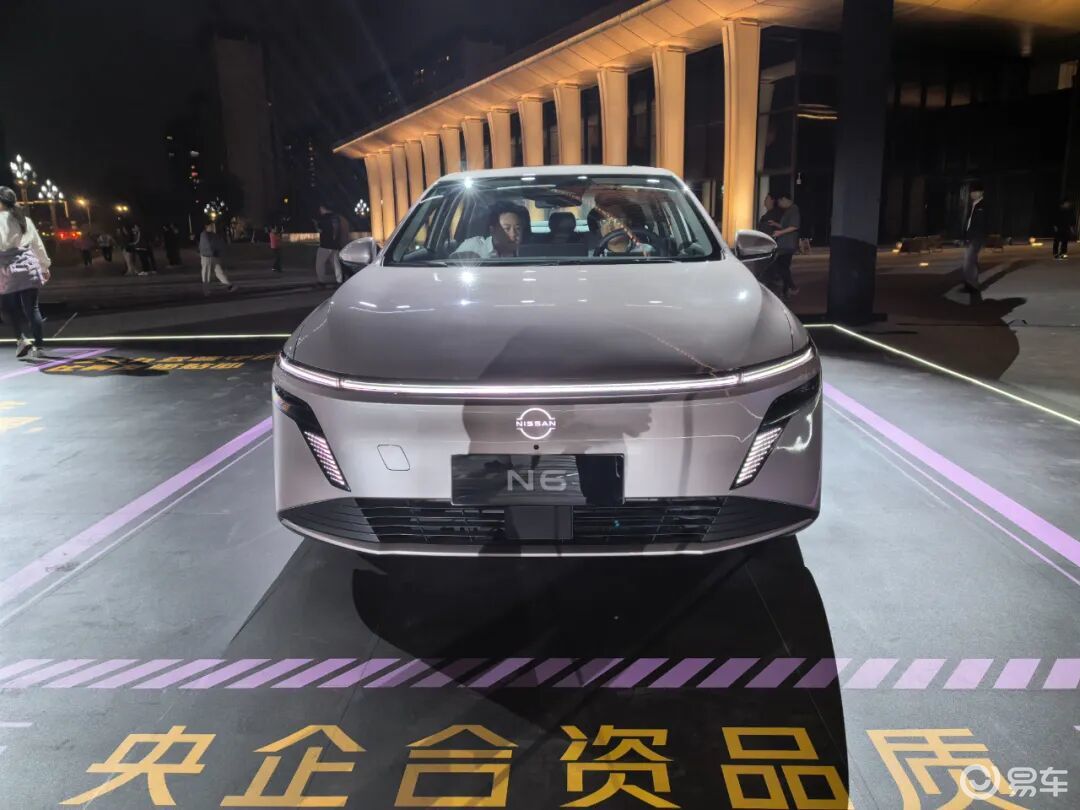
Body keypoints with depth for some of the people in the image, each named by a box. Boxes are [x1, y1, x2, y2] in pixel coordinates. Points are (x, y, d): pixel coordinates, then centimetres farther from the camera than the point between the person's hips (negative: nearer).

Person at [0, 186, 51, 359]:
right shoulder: (25, 220, 11)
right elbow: (38, 245, 17)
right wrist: (45, 266, 25)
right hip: (29, 268, 5)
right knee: (31, 307, 3)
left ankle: (21, 339, 4)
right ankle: (38, 345, 3)